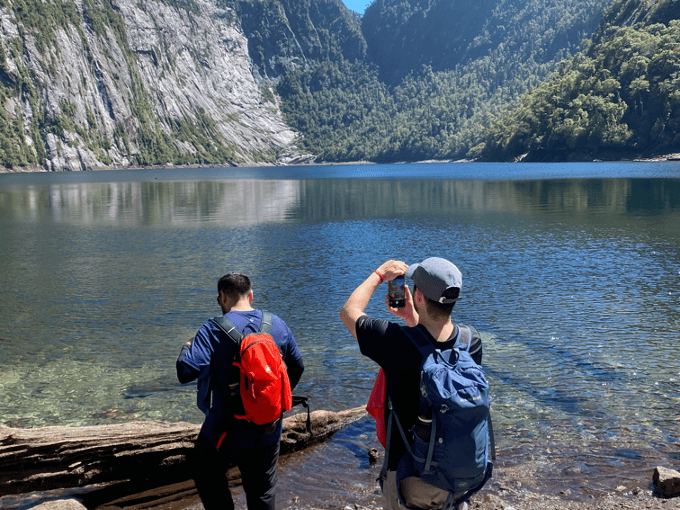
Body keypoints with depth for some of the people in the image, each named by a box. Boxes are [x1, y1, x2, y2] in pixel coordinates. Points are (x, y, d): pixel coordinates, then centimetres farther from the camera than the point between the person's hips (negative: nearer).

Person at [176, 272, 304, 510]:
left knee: (207, 473, 21)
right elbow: (297, 367, 11)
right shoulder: (278, 325, 1)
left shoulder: (213, 331, -16)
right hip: (269, 429, 5)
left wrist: (186, 347, -1)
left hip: (228, 429, -4)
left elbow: (186, 372, -23)